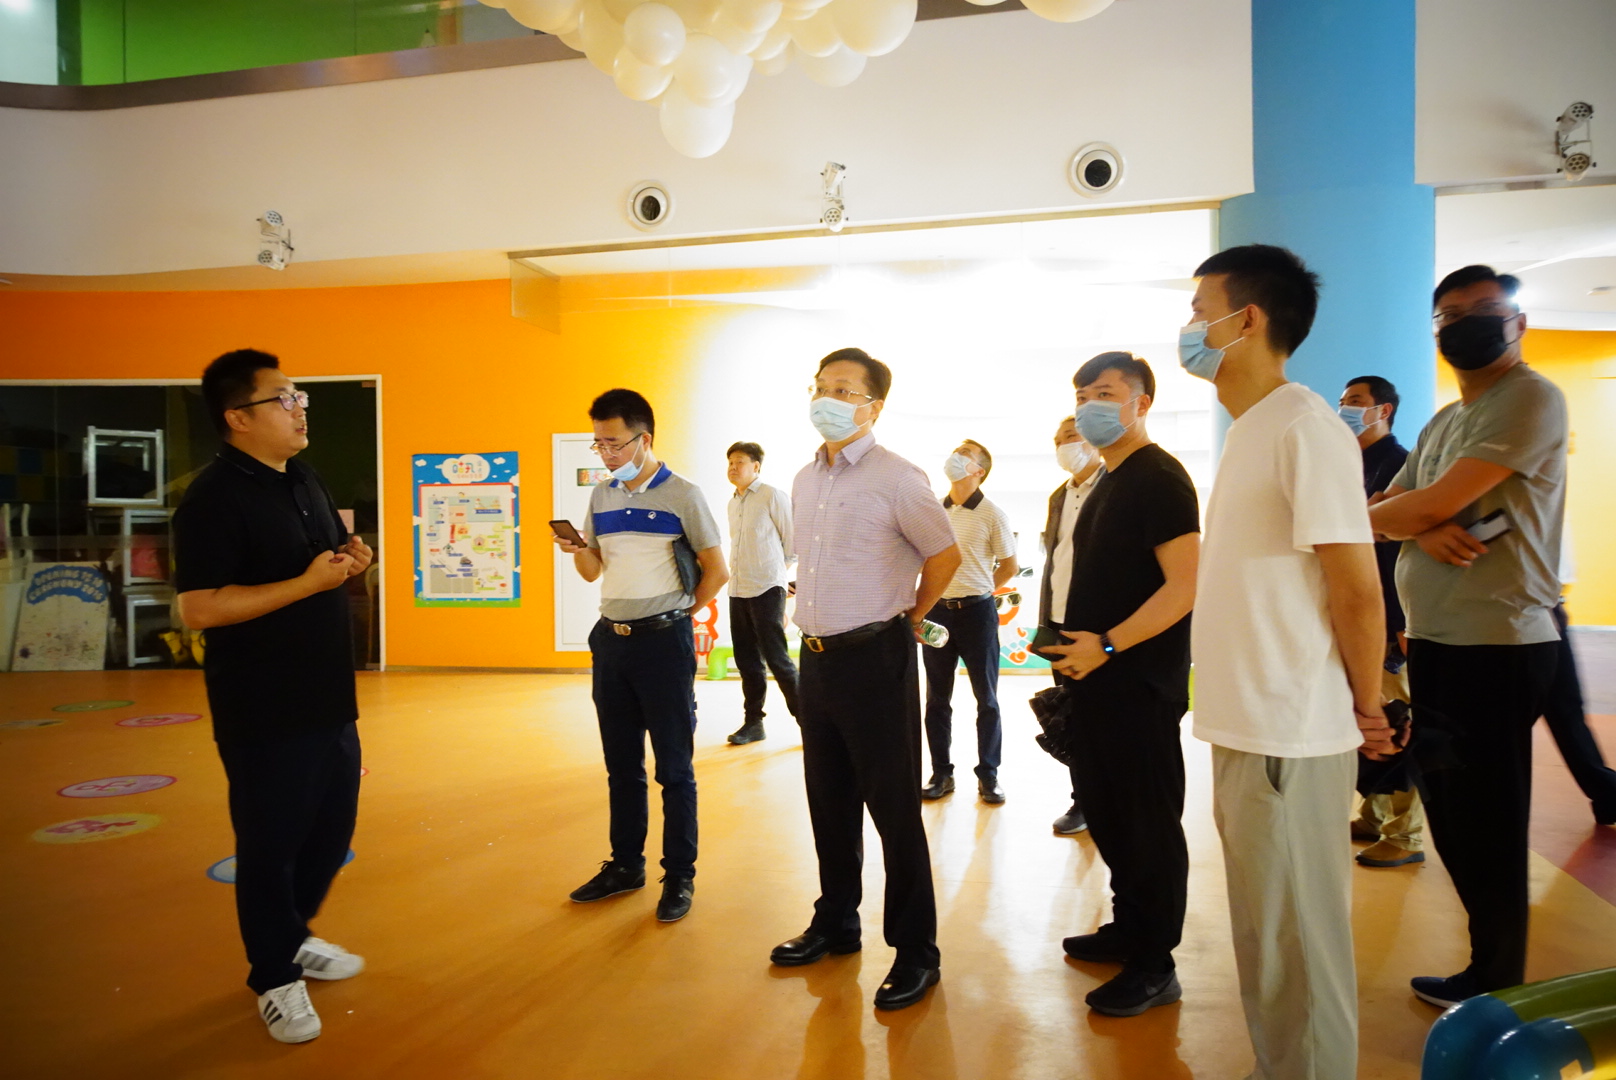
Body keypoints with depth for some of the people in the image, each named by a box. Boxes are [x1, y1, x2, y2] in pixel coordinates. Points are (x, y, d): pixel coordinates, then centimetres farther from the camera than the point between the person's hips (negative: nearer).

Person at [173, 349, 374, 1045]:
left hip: (328, 699, 8)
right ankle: (275, 977, 26)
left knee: (331, 829, 19)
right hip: (263, 712, -8)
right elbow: (199, 608, -24)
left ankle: (292, 937, 42)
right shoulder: (213, 497, -17)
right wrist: (307, 583, -26)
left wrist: (350, 563, -1)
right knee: (271, 842, 7)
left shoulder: (305, 482, 10)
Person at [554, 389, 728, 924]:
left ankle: (680, 877, 12)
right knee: (621, 763, 14)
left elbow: (716, 570, -4)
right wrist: (576, 550, -7)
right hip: (611, 639, 6)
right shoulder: (601, 496, 9)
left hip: (663, 641, -6)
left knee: (674, 766, 2)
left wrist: (677, 615, 1)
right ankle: (625, 865, 26)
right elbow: (592, 571, 13)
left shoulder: (682, 495, -7)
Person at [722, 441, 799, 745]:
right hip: (737, 590, 7)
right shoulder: (732, 504, 15)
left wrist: (775, 569, 7)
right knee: (746, 660, 9)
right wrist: (735, 570, 12)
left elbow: (792, 542, -2)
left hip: (766, 589, -7)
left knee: (776, 658, -7)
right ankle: (753, 722, 19)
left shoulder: (773, 497, -6)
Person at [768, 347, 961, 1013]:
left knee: (894, 807, 0)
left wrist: (906, 617, 5)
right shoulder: (805, 481, 11)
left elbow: (945, 556, -3)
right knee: (830, 802, 17)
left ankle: (916, 951, 14)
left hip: (875, 658, -7)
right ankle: (836, 924, 33)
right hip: (817, 657, 7)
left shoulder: (898, 479, -11)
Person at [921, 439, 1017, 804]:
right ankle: (941, 773, 20)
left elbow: (1009, 566, 2)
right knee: (937, 698, 9)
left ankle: (988, 775, 17)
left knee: (986, 698, 5)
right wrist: (946, 590, 10)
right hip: (937, 610, 4)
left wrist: (974, 591, 7)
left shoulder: (991, 514, -5)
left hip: (977, 612, -3)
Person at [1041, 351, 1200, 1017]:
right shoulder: (1107, 481, 15)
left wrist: (1105, 645, -22)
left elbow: (1185, 586, -22)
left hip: (1140, 682, -9)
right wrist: (1074, 644, 13)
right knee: (1108, 814, 18)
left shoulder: (1159, 478, -14)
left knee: (1148, 822, 2)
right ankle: (1129, 928, 34)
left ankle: (1155, 967, 15)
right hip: (1097, 677, 9)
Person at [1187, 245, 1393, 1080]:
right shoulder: (1249, 431, 12)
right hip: (1246, 727, 9)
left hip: (1289, 738, -9)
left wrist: (1366, 709, -5)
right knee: (1266, 934, 21)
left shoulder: (1304, 428, -16)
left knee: (1295, 943, 5)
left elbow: (1356, 590, -16)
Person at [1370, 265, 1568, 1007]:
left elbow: (1438, 502, -18)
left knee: (1487, 824, 1)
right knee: (1449, 815, 15)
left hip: (1497, 645, -8)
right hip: (1432, 641, 9)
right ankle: (1491, 964, 30)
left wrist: (1389, 512, 2)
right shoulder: (1442, 422, 17)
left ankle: (1498, 987, 17)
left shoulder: (1530, 398, -9)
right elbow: (1387, 513, 12)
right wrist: (1423, 530, -10)